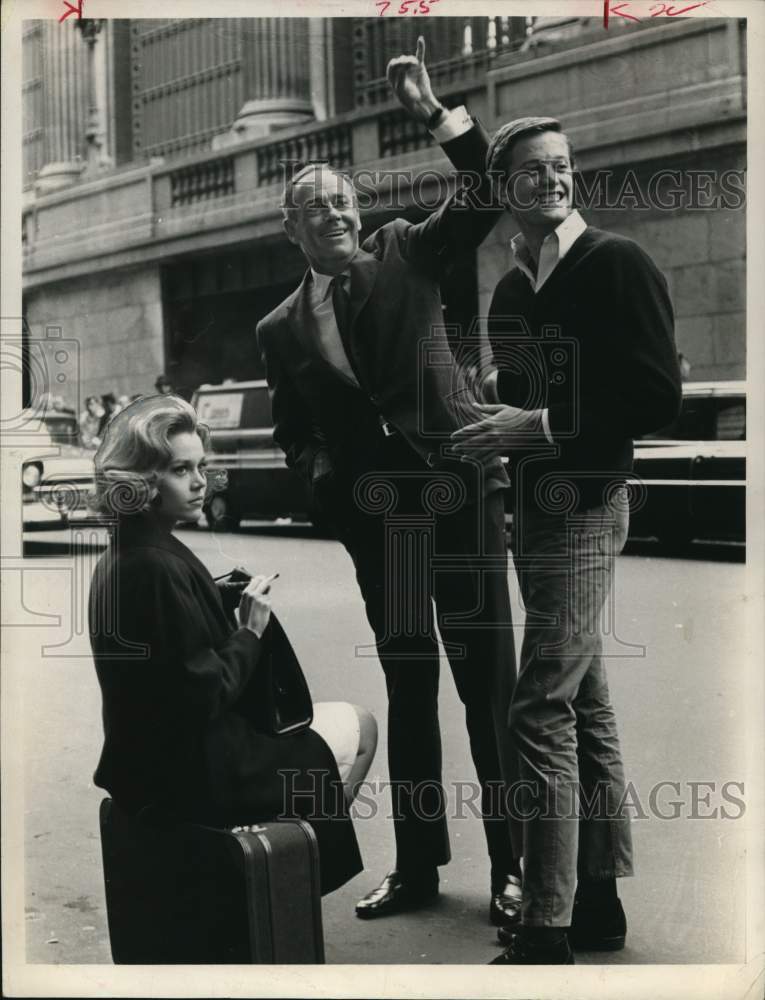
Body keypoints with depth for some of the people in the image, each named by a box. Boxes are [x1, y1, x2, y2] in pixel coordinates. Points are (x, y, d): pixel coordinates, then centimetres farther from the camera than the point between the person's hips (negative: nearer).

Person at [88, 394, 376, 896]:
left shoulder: (119, 560, 4)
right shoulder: (160, 568, -26)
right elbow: (205, 696, -25)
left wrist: (225, 610, 4)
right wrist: (251, 631, -13)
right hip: (200, 774, -9)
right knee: (359, 726, 12)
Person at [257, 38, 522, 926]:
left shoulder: (404, 254, 5)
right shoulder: (282, 329, 10)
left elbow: (487, 194, -8)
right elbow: (292, 432, 17)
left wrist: (432, 111, -18)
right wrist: (326, 483, 0)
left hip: (459, 492, -2)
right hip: (375, 517, 3)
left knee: (487, 680, 0)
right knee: (407, 689, 11)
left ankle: (512, 867, 10)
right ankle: (417, 866, 21)